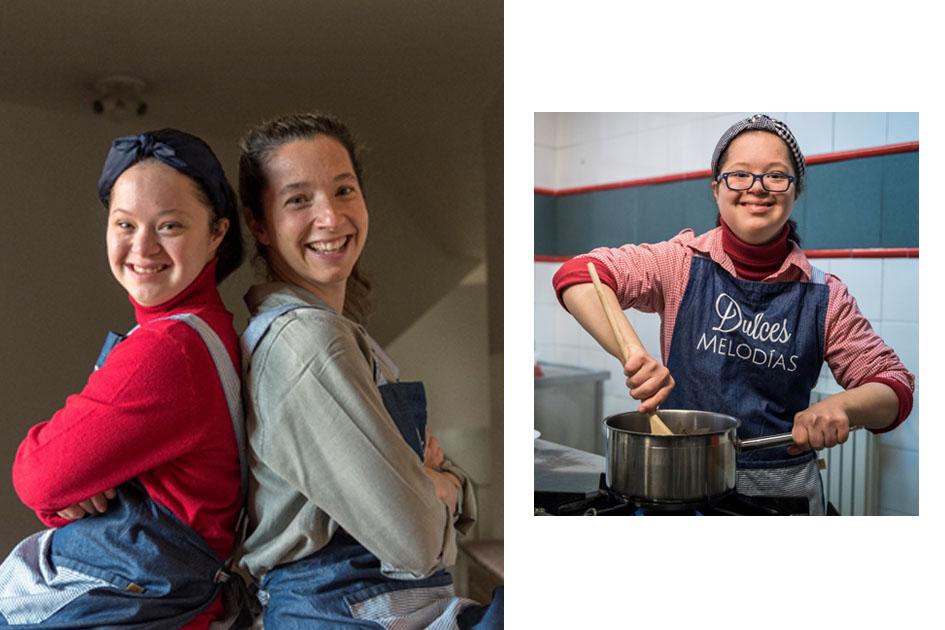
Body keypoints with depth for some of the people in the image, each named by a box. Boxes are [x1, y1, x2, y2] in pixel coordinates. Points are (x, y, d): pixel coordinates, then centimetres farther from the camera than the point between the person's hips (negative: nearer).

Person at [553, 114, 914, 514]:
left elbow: (895, 388, 0)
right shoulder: (683, 263, -7)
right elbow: (578, 275, -19)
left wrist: (840, 406, -23)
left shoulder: (823, 295, -2)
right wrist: (633, 355, -34)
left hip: (784, 485, 2)